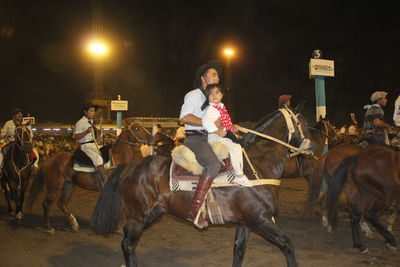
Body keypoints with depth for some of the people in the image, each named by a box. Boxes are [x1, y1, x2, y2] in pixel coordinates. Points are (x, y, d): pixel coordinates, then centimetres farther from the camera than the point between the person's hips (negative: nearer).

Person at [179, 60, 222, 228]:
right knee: (214, 163, -32)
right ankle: (194, 210, -36)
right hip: (194, 140, -10)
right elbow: (184, 118, -17)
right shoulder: (194, 95, -2)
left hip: (208, 139, 10)